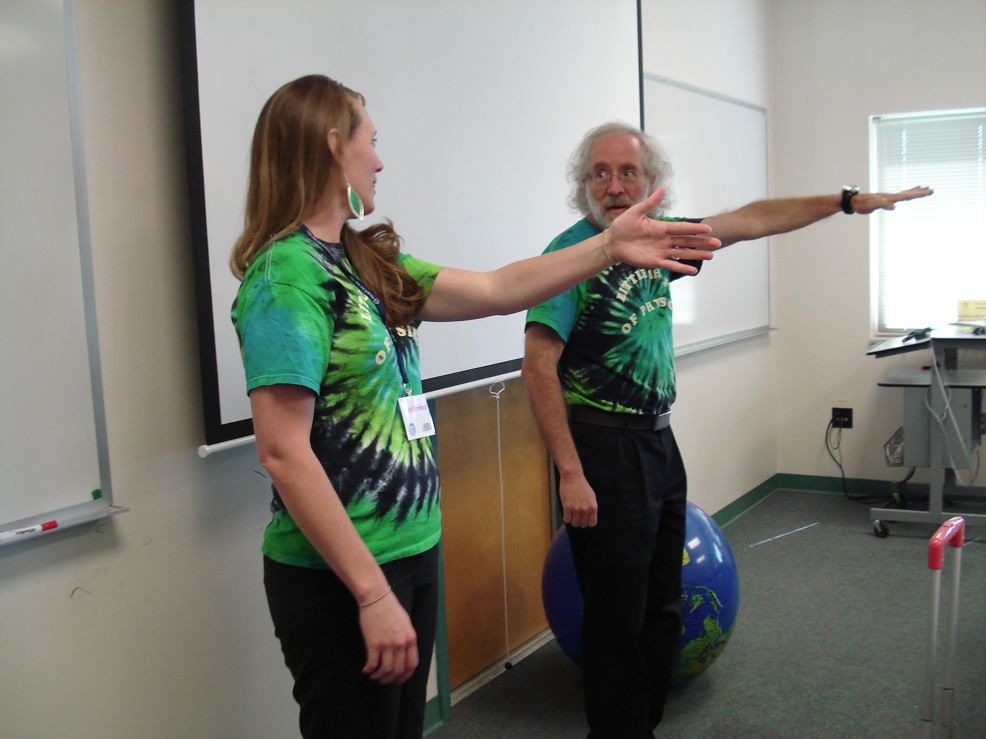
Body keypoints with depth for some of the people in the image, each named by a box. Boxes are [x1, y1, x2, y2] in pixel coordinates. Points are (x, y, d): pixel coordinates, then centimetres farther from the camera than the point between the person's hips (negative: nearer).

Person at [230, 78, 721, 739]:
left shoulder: (366, 262, 8)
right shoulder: (286, 273, -18)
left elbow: (495, 291, 11)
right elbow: (283, 452, -23)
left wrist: (609, 247, 8)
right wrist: (373, 594, -23)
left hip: (413, 550, 8)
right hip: (341, 577, -8)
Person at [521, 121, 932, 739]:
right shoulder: (572, 253, -14)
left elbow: (750, 222, 15)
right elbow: (539, 368, -19)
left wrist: (850, 200, 14)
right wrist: (570, 474, -22)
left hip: (659, 441, 8)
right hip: (605, 449, -7)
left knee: (663, 611, 16)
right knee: (618, 620, 0)